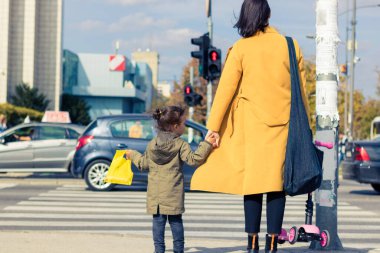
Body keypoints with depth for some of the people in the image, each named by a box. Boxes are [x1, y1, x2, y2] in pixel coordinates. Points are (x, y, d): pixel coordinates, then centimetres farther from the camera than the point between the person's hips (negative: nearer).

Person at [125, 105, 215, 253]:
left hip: (155, 193, 3)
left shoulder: (152, 144, 6)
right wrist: (207, 144, -17)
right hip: (173, 192, -3)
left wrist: (133, 155, 32)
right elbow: (193, 159, -17)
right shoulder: (180, 144, -7)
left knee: (158, 221, 5)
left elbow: (144, 164, 14)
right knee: (176, 220, 8)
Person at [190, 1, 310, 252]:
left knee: (252, 178, 4)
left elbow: (226, 88, -2)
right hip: (284, 122, 1)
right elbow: (302, 90, 10)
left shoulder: (241, 48, -1)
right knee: (276, 179, 3)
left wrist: (214, 125, 1)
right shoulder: (291, 46, 6)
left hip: (252, 122, -1)